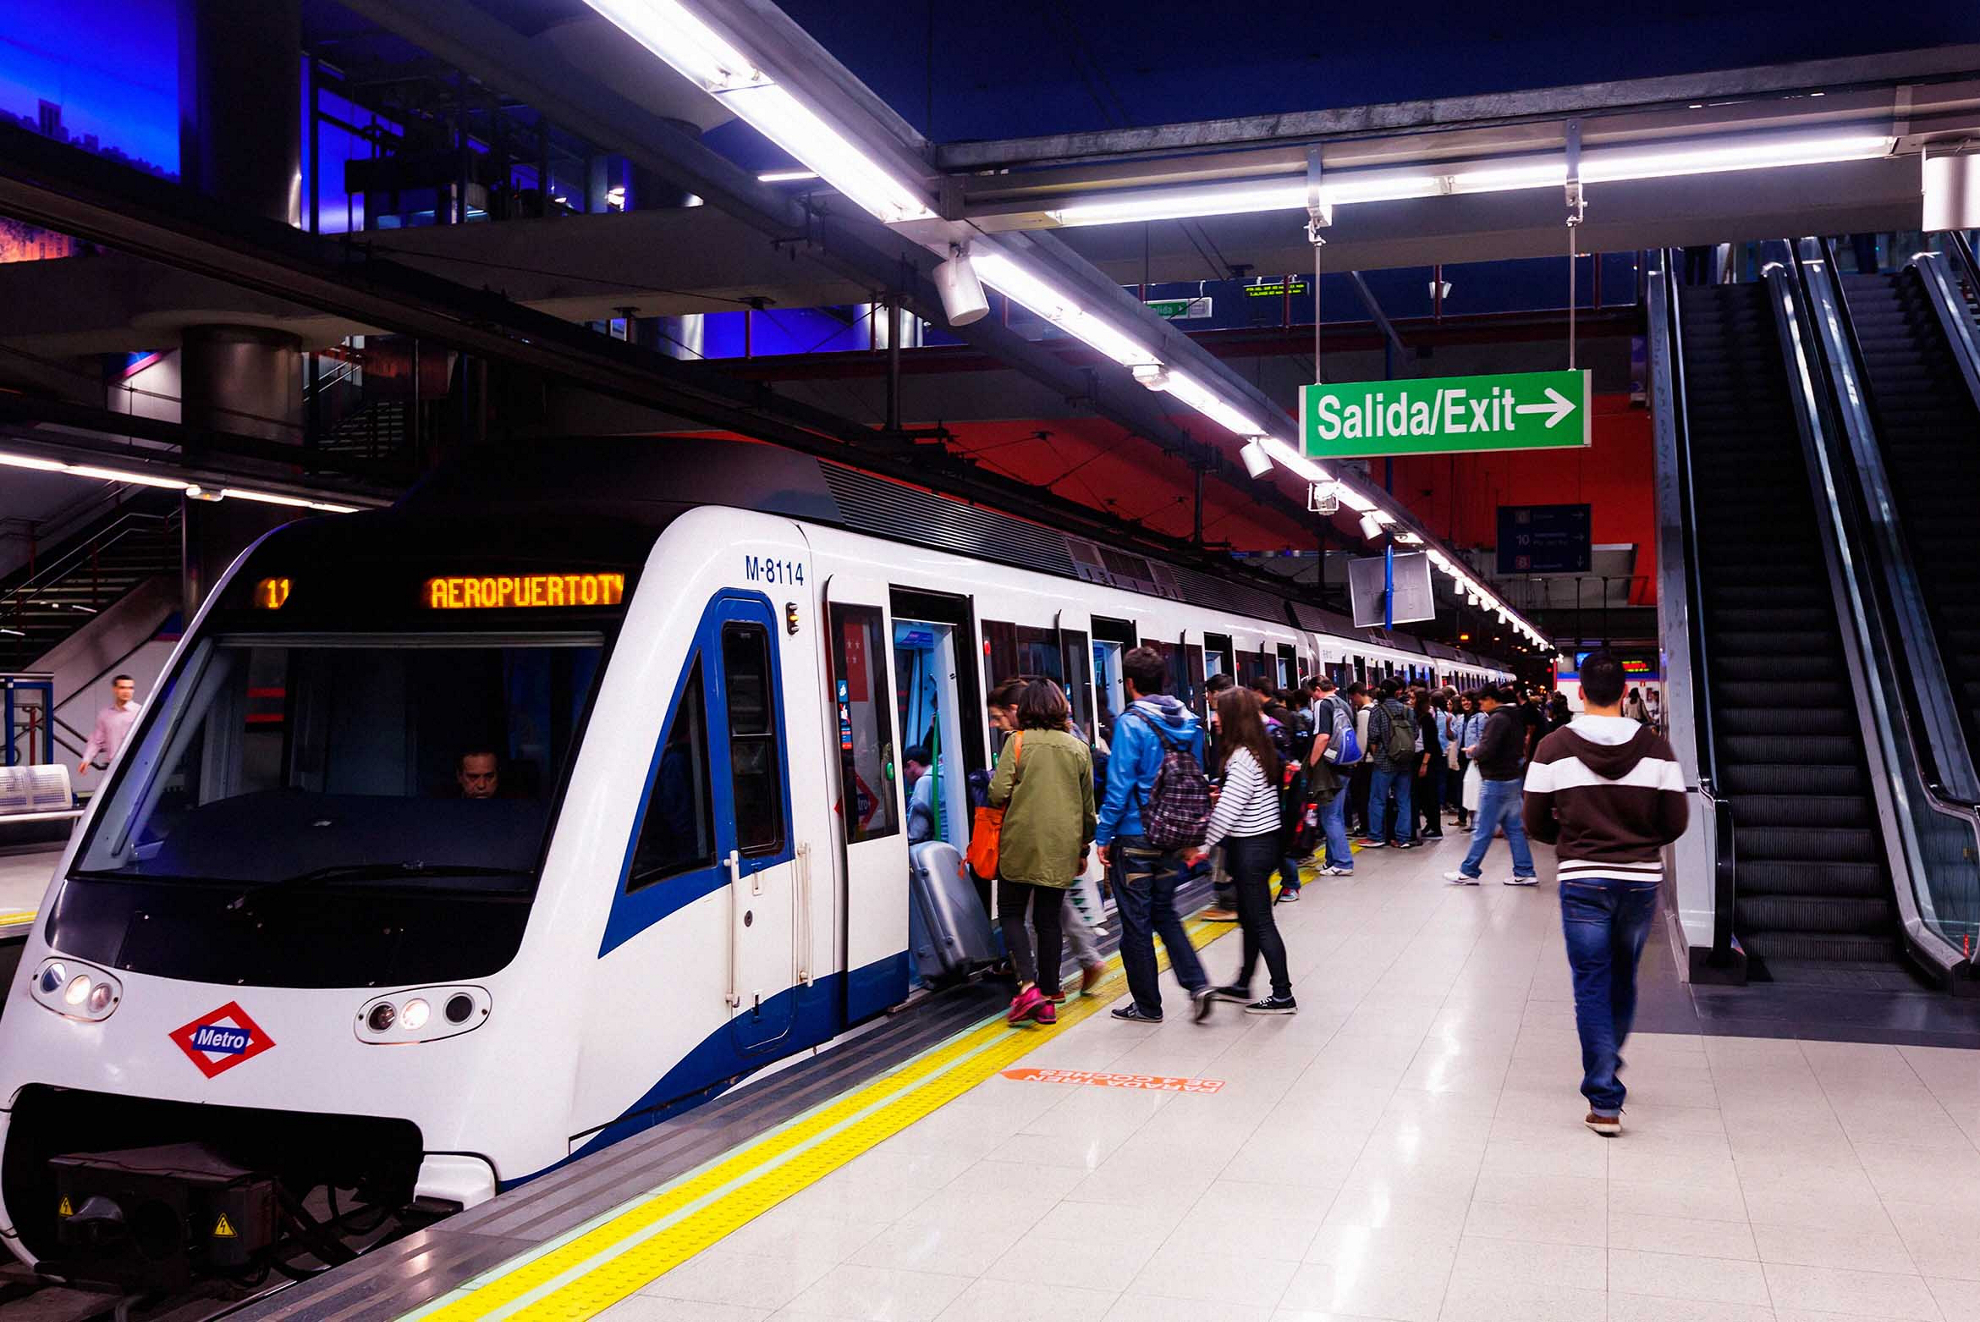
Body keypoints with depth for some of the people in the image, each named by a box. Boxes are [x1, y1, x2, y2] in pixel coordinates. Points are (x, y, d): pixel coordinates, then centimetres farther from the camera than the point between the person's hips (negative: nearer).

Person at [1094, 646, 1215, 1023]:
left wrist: (1103, 836, -10)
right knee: (1165, 912, 19)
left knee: (1136, 921, 5)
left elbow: (1119, 786, -17)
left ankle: (1147, 1005, 14)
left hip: (1135, 837, -6)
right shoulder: (1188, 722, 5)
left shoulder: (1132, 723, -15)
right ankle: (1197, 982, 4)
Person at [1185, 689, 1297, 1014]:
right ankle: (1243, 986, 29)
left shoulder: (1242, 758, -19)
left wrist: (1203, 845, -15)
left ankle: (1282, 995, 5)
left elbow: (1227, 809, -21)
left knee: (1260, 921, -2)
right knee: (1249, 918, 18)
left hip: (1251, 847, -10)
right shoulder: (1261, 750, 9)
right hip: (1264, 839, 10)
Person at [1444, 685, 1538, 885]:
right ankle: (1524, 873, 11)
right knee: (1514, 828, 11)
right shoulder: (1512, 717, 12)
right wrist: (1479, 751, 6)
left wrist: (1474, 751, -2)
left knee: (1482, 830, -1)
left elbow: (1486, 751, -24)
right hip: (1512, 778, 9)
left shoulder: (1496, 719, -17)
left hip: (1495, 782, -9)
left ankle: (1468, 872, 7)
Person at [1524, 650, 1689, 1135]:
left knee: (1591, 986, 4)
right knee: (1623, 979, 21)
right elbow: (1676, 823, -1)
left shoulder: (1554, 747, -8)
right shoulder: (1655, 748, -4)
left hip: (1582, 881, -2)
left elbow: (1535, 824, -4)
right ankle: (1607, 1066, 41)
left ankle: (1605, 1102, 0)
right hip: (1641, 881, 2)